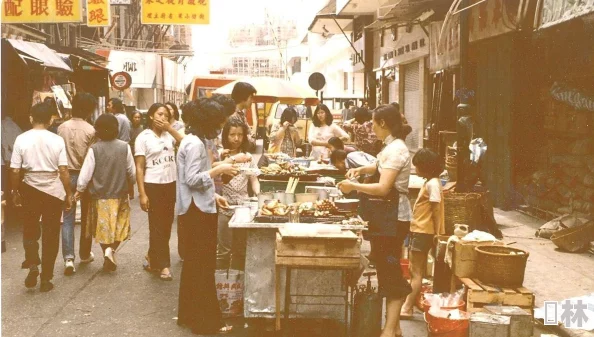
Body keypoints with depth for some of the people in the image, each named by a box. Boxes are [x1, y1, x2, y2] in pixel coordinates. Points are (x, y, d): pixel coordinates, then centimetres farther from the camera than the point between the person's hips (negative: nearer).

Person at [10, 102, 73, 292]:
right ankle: (46, 278, 14)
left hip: (30, 190, 0)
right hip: (54, 192, 0)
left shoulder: (21, 139, -5)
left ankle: (32, 264, 2)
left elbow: (15, 171, -5)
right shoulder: (57, 140, -6)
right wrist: (69, 194, 2)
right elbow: (63, 171, -8)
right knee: (50, 235, 9)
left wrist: (15, 192, 9)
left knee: (30, 230, 21)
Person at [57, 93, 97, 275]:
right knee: (86, 217, 14)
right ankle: (85, 254, 24)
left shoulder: (62, 127, -2)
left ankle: (69, 257, -6)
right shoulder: (90, 130, -12)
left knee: (68, 218, 4)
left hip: (67, 175, 2)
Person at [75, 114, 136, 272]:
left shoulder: (94, 149, -11)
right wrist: (131, 187, 19)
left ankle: (107, 251, 14)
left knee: (103, 227, 14)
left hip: (100, 195, 0)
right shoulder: (124, 147, -8)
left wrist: (79, 190, 6)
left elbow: (86, 173, -10)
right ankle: (111, 250, -7)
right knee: (119, 227, 12)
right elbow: (132, 171, 0)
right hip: (120, 194, 1)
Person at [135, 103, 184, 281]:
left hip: (171, 185, 5)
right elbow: (139, 168, -8)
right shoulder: (143, 137, -5)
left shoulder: (169, 134, 7)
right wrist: (142, 194, -13)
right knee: (157, 226, 1)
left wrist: (170, 128, -11)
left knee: (167, 225, 14)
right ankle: (163, 265, 8)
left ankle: (153, 258, 31)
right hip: (153, 186, -5)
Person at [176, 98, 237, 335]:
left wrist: (213, 196, 10)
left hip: (196, 209, 11)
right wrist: (219, 170, -18)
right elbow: (193, 179, -23)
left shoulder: (194, 141, 15)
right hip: (198, 211, -11)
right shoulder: (195, 144, -17)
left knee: (194, 263, 18)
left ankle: (189, 315, 29)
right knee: (203, 266, -4)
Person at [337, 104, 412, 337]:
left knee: (390, 273, -6)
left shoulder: (395, 150, -18)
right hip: (386, 216, 10)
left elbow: (383, 188, -25)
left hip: (393, 217, -10)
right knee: (387, 269, 14)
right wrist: (361, 170, 17)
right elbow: (381, 167, 35)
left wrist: (354, 186, -15)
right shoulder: (391, 147, 14)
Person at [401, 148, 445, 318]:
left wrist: (437, 234, -20)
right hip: (418, 231, 10)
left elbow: (436, 210, -19)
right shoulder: (428, 183, 15)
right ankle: (411, 301, 23)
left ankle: (407, 308, -2)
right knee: (415, 270, 15)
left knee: (416, 272, -6)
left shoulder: (432, 184, -16)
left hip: (424, 232, -10)